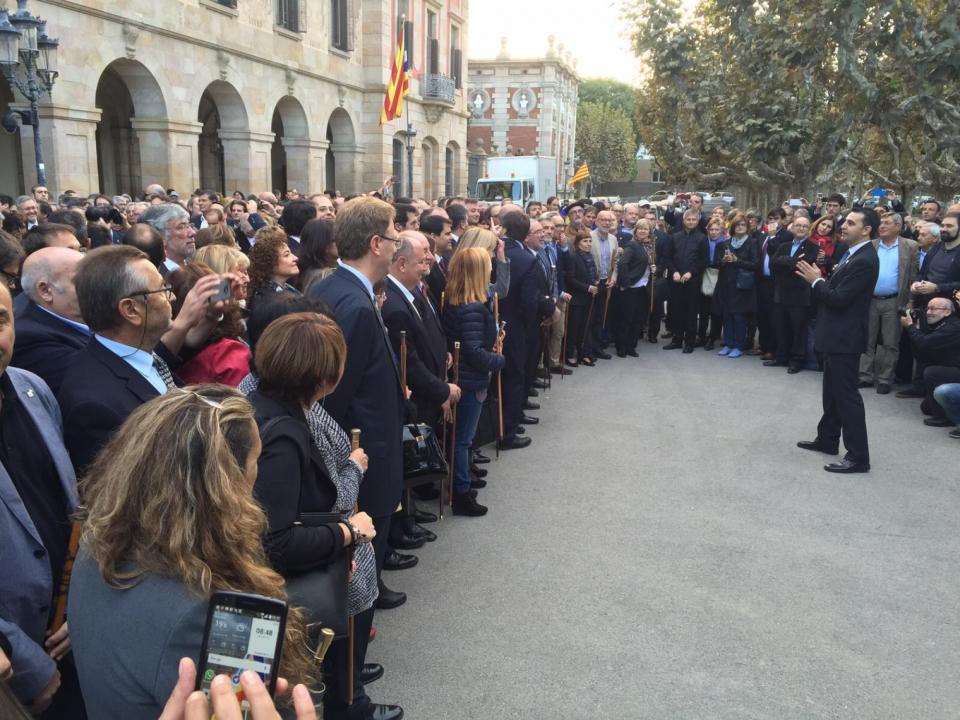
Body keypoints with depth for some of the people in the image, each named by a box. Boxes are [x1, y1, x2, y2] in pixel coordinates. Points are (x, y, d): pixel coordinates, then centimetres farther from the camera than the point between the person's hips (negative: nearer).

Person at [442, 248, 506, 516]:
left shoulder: (452, 301, 3)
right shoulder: (474, 308, -24)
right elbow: (475, 352, -26)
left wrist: (491, 340, 7)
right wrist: (500, 360, -10)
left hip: (458, 377, 9)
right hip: (471, 382, -9)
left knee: (460, 435, 19)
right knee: (463, 438, 3)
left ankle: (460, 486, 33)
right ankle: (462, 495, 15)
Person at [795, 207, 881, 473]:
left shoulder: (864, 261, -21)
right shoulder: (852, 254, 11)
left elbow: (839, 299, -23)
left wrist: (816, 281, -12)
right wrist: (820, 280, 1)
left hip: (845, 337, -11)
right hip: (837, 334, 11)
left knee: (846, 394, -7)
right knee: (832, 391, 20)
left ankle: (858, 456, -2)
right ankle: (827, 439, 33)